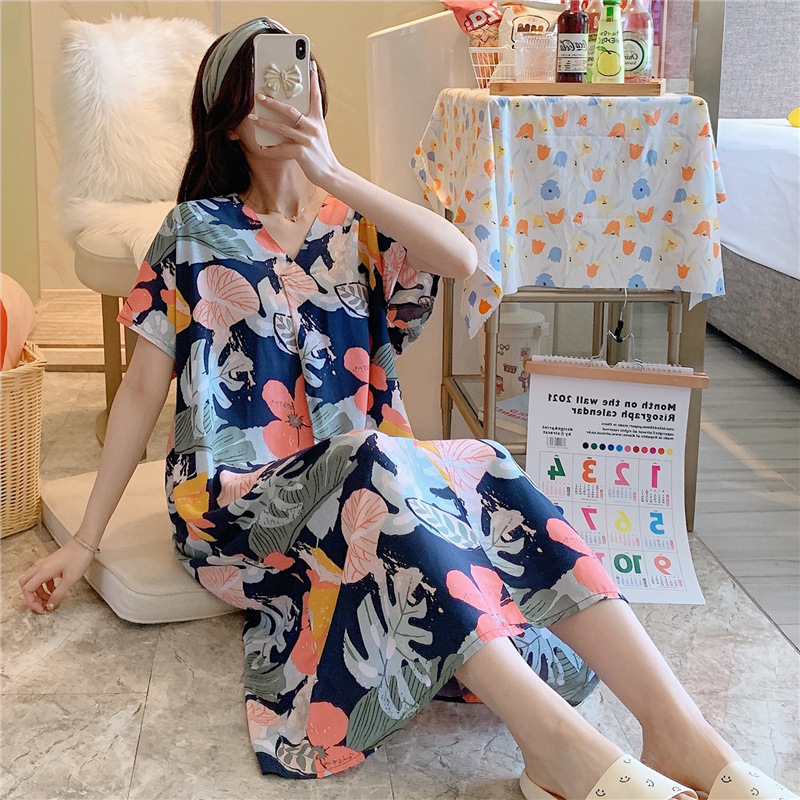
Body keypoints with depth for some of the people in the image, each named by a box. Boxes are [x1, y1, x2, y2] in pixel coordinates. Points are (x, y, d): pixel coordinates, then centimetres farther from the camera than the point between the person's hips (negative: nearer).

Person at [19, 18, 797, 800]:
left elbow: (462, 258, -9)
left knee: (484, 469, -29)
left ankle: (677, 731, -39)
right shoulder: (197, 231, 8)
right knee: (372, 466, -36)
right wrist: (83, 540, -1)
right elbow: (142, 389, 5)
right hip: (240, 498, -3)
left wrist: (330, 173, -16)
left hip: (368, 475, 3)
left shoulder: (357, 225, 13)